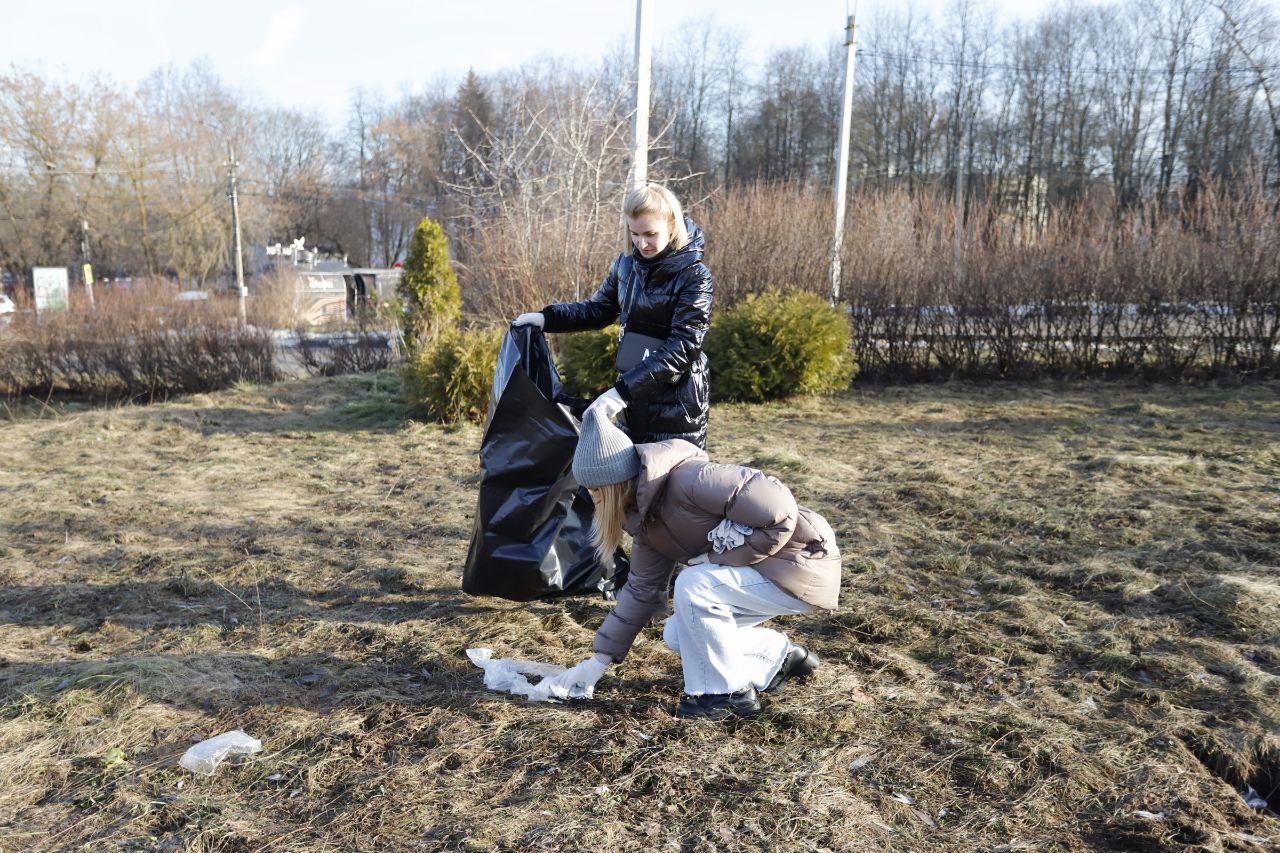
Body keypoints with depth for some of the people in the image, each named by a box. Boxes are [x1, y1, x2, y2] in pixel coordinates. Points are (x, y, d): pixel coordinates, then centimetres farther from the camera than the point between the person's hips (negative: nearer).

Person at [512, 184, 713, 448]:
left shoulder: (694, 275, -14)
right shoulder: (626, 263, 3)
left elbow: (683, 347, -21)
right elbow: (598, 308, 18)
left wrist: (622, 390, -27)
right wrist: (546, 318, 2)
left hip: (677, 403, -5)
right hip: (634, 397, 5)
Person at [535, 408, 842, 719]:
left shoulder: (690, 480, -29)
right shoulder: (645, 516, 1)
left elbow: (778, 512, -31)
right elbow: (642, 589, 9)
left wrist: (715, 556, -21)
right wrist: (599, 660, 9)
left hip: (799, 563, -9)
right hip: (754, 568, 9)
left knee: (693, 585, -27)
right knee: (677, 635, 5)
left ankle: (728, 692, -8)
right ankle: (783, 656, 19)